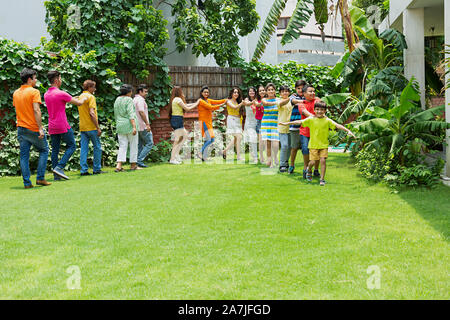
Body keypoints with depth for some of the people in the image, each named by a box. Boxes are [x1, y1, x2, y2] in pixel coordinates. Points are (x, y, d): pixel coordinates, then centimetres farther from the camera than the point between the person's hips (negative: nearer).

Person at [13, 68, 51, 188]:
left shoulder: (16, 93, 10)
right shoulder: (34, 92, -11)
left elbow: (16, 109, 16)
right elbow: (36, 110, -19)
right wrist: (40, 128, -20)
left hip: (21, 128, 6)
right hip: (34, 128, -6)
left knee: (24, 155, 7)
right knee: (44, 151, 12)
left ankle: (27, 183, 6)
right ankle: (40, 178, 5)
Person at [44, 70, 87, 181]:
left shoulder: (46, 95, 9)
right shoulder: (61, 94, -14)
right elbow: (79, 103, -6)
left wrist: (71, 99, 31)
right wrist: (84, 98, 16)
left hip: (52, 127, 7)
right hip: (63, 126, -7)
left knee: (55, 150, 9)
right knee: (71, 146, 6)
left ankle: (56, 175, 8)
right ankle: (59, 167, -7)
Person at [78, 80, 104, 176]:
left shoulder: (80, 97, 15)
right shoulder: (90, 97, -11)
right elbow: (92, 113, -19)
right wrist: (98, 127, -17)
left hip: (82, 127, 7)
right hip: (91, 127, -7)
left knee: (84, 148, 4)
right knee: (97, 147, 3)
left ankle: (84, 170, 1)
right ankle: (97, 169, 6)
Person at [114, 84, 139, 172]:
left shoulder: (117, 100, 12)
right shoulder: (129, 100, -9)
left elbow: (116, 115, 17)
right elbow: (131, 114, -18)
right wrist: (134, 127, -21)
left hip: (120, 125, 6)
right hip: (130, 125, -6)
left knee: (122, 146, 5)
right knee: (133, 145, 7)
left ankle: (119, 165, -9)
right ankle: (133, 165, 14)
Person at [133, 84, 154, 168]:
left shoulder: (134, 99, 17)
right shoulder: (140, 99, -13)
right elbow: (141, 112, -23)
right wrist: (147, 124, -21)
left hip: (137, 126, 10)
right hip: (143, 126, -10)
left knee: (140, 145, 11)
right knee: (149, 143, -4)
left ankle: (137, 162, 9)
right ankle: (140, 160, -9)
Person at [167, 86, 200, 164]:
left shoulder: (174, 99, 15)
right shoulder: (178, 99, -13)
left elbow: (185, 105, 22)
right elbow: (187, 108, -10)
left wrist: (194, 104, 22)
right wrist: (196, 104, 2)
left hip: (174, 120, 10)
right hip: (177, 120, -10)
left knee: (185, 135, 17)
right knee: (177, 140, -6)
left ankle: (176, 153, 13)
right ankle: (173, 159, -4)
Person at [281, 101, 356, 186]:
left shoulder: (327, 120, -2)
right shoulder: (311, 119, -2)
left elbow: (337, 125, -8)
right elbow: (300, 122, -2)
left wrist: (348, 131, -16)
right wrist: (287, 123, -4)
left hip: (324, 145, 0)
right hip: (313, 145, 0)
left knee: (323, 160, -9)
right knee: (313, 161, -2)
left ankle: (322, 179, 2)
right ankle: (309, 170, 33)